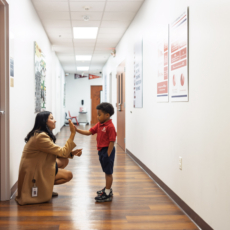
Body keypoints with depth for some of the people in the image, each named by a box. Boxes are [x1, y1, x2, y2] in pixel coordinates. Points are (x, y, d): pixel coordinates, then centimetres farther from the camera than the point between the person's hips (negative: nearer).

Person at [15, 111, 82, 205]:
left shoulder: (44, 134, 5)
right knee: (68, 175, -7)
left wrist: (71, 153, -7)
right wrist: (72, 133, -24)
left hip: (38, 167, 10)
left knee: (64, 161, 7)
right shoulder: (40, 137, -28)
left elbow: (57, 152, 8)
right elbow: (63, 152, -26)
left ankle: (46, 187, 10)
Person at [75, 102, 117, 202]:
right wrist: (77, 130, -5)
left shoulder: (110, 126, -20)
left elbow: (112, 141, -21)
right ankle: (107, 189, 36)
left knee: (108, 172, 1)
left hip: (107, 151, -9)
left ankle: (107, 194, 9)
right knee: (106, 171, 21)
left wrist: (108, 155, -19)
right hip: (101, 150, 9)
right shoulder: (99, 124, 7)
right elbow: (89, 132, 6)